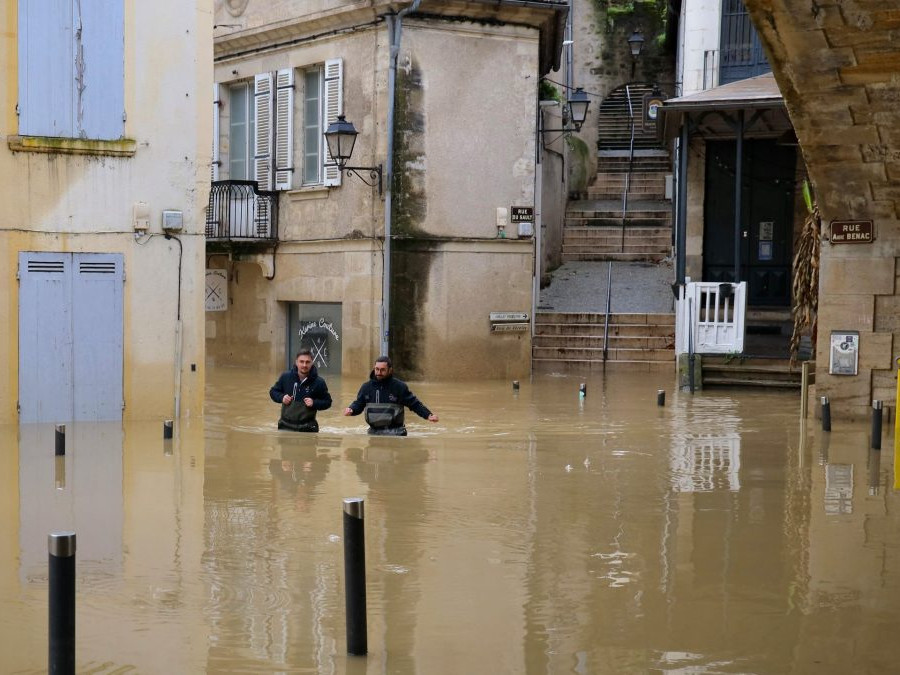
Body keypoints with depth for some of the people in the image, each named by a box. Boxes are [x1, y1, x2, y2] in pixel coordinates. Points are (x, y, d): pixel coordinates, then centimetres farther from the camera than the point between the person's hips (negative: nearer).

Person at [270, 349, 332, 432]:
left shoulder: (318, 382, -6)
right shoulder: (286, 377, -1)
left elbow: (327, 402, 4)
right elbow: (273, 391, 13)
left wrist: (314, 403, -15)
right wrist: (281, 397, -7)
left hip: (307, 428, -2)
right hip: (286, 426, 2)